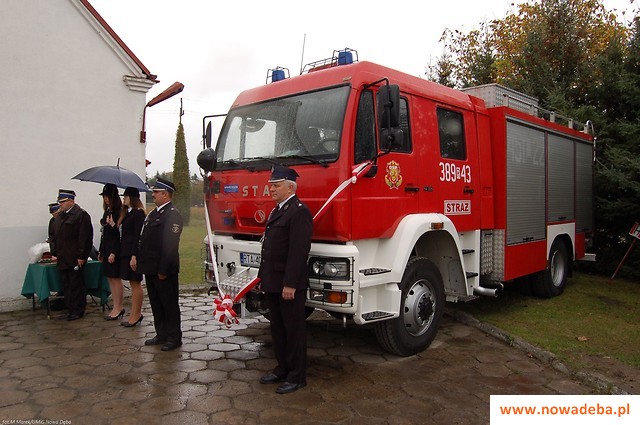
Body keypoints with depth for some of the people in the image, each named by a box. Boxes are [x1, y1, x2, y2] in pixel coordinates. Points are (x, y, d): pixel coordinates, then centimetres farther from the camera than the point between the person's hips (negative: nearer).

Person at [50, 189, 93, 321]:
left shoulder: (81, 215, -10)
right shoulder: (60, 216, 16)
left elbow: (85, 238, -15)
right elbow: (54, 236, 21)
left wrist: (81, 257, -17)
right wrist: (54, 253, 13)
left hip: (75, 259, -8)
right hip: (62, 259, 8)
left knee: (76, 285, -1)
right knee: (66, 285, 12)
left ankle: (78, 311, 9)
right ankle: (70, 310, 21)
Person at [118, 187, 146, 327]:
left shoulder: (138, 213, -12)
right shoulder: (127, 212, 16)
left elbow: (138, 236, -18)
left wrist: (134, 256, -20)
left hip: (133, 252, -9)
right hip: (126, 252, 9)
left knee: (136, 283, -2)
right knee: (133, 284, 12)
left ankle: (137, 314, 7)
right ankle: (135, 314, 19)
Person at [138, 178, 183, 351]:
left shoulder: (172, 214, -15)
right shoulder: (154, 213, 16)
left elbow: (170, 244, -21)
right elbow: (145, 240, 18)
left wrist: (163, 270, -22)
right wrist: (142, 264, 12)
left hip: (164, 271, -9)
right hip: (151, 268, 9)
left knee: (169, 304, 2)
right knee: (156, 304, 17)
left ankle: (174, 337, 13)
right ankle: (161, 334, 29)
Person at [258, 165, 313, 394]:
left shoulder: (299, 212, -15)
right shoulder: (277, 211, 16)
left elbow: (299, 251, -21)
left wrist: (290, 284, -23)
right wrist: (263, 278, 17)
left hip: (289, 284, -9)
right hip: (273, 283, 10)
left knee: (294, 329, 2)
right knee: (278, 328, 17)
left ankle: (297, 377, 13)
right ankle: (282, 369, 30)